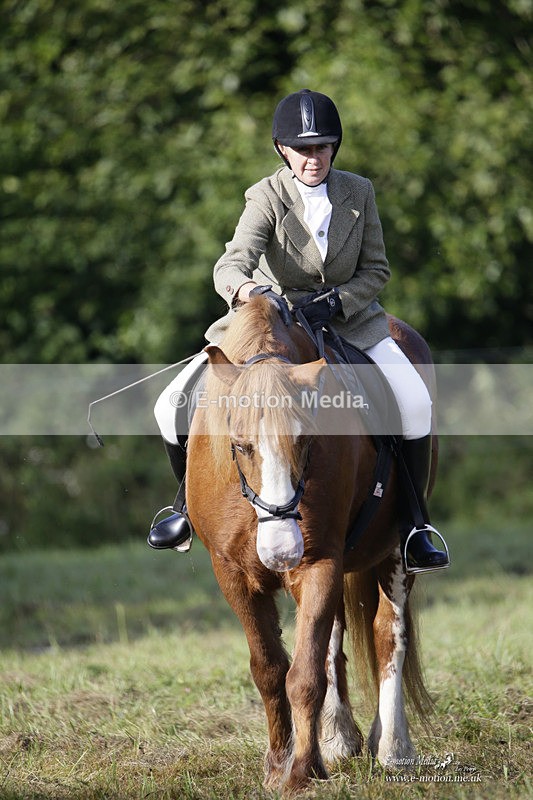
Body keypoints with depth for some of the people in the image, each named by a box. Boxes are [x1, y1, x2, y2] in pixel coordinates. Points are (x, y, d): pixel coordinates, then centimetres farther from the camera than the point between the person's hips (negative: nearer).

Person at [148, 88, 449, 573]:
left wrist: (336, 301, -20)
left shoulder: (359, 193, -7)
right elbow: (230, 265, -30)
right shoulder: (266, 198, -15)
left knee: (415, 402, -23)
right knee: (174, 406, -12)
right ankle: (192, 501, 17)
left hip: (349, 318, 1)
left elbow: (376, 270, -1)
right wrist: (246, 288, -55)